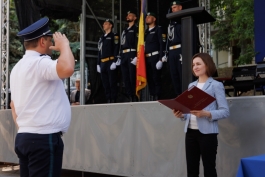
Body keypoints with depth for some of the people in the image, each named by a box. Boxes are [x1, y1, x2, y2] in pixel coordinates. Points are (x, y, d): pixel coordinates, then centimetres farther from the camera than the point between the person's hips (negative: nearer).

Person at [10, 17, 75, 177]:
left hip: (24, 136, 10)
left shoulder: (18, 67, 16)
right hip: (44, 138, -10)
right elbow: (67, 69, -33)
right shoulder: (40, 63, -14)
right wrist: (64, 44, -16)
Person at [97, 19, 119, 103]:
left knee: (112, 83, -8)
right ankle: (108, 100, 9)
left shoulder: (114, 36, 2)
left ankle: (113, 100, -6)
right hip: (103, 63, 7)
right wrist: (98, 64, 14)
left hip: (110, 62, -7)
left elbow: (116, 49, -8)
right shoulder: (101, 38, 23)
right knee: (105, 83, 6)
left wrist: (114, 62, -18)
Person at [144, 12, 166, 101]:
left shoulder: (158, 29, 1)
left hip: (155, 57, -7)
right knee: (149, 79, 7)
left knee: (156, 78, -7)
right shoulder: (145, 31, 20)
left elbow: (162, 44, -8)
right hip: (146, 58, 7)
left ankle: (157, 98, -4)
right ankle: (152, 97, 12)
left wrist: (161, 58, -17)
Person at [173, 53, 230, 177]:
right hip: (190, 132, 6)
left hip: (207, 133, -6)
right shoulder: (191, 85, 16)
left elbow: (225, 111, -8)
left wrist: (206, 114, -22)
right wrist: (181, 115, -2)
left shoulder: (216, 85, -2)